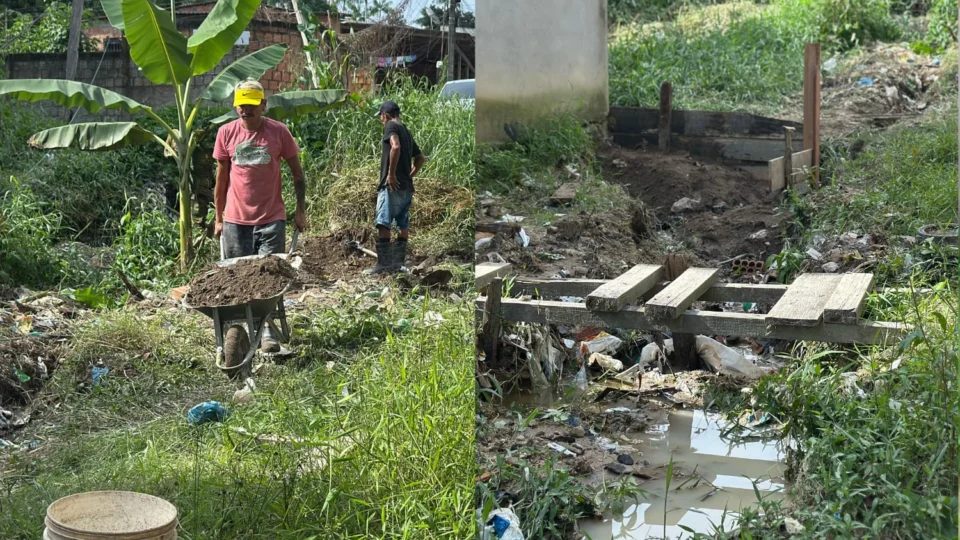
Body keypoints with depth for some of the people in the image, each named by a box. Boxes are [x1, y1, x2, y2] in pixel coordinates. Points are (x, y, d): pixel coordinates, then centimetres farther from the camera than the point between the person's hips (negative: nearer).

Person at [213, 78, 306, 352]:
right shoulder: (226, 133, 2)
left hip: (271, 219, -2)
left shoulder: (279, 132, -3)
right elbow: (222, 177, 10)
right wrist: (218, 218, 11)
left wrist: (301, 211, 3)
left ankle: (269, 331, 0)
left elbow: (297, 173, 6)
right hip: (235, 220, 2)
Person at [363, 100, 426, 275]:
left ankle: (383, 264, -13)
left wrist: (391, 173, -21)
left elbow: (395, 147, -24)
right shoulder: (407, 132, 21)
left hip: (392, 185, -9)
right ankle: (398, 262, 13)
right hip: (407, 186, 9)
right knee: (403, 225, 10)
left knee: (383, 224, -10)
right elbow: (420, 158, 27)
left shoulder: (391, 126, -5)